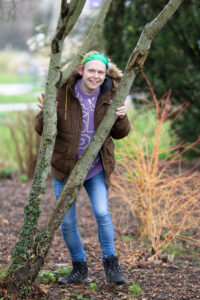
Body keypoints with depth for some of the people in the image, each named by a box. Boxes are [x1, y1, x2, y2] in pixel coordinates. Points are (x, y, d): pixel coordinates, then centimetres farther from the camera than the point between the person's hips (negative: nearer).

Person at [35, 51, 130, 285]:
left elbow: (120, 134, 2)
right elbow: (42, 130, -7)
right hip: (65, 167, 0)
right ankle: (79, 267, 24)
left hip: (96, 169, 0)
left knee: (102, 213, -15)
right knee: (66, 221, 4)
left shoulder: (109, 97, -7)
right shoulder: (63, 94, -14)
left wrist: (121, 118, -20)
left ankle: (110, 264, 5)